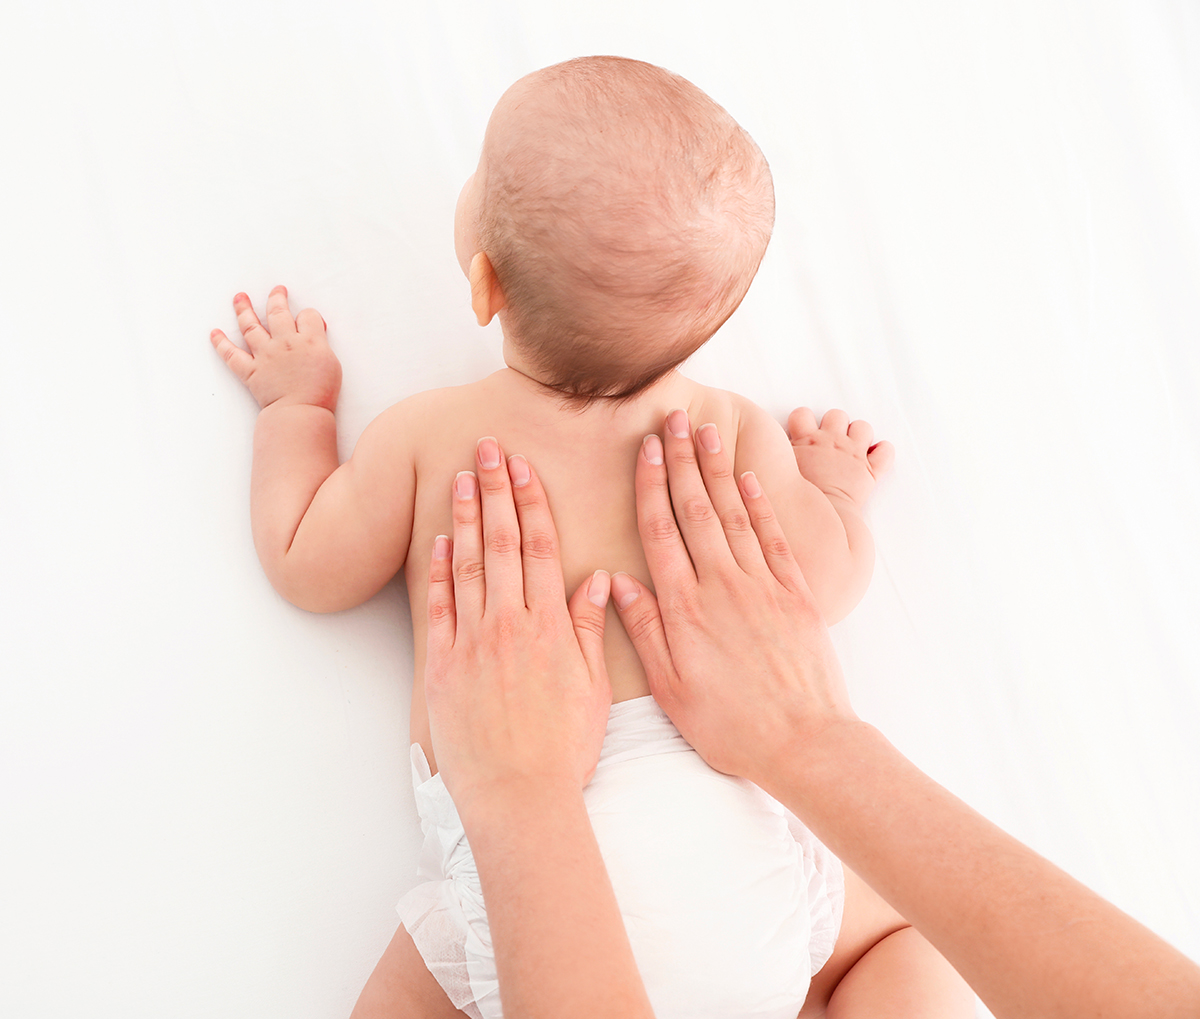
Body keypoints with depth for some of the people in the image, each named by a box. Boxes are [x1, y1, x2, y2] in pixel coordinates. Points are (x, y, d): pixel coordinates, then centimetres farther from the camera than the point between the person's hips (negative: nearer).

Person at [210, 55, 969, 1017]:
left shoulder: (428, 434, 5)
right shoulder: (732, 426, 8)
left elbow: (308, 569, 17)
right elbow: (824, 582, 11)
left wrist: (295, 405, 30)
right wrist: (840, 489, 32)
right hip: (731, 842, 2)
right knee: (904, 920, 25)